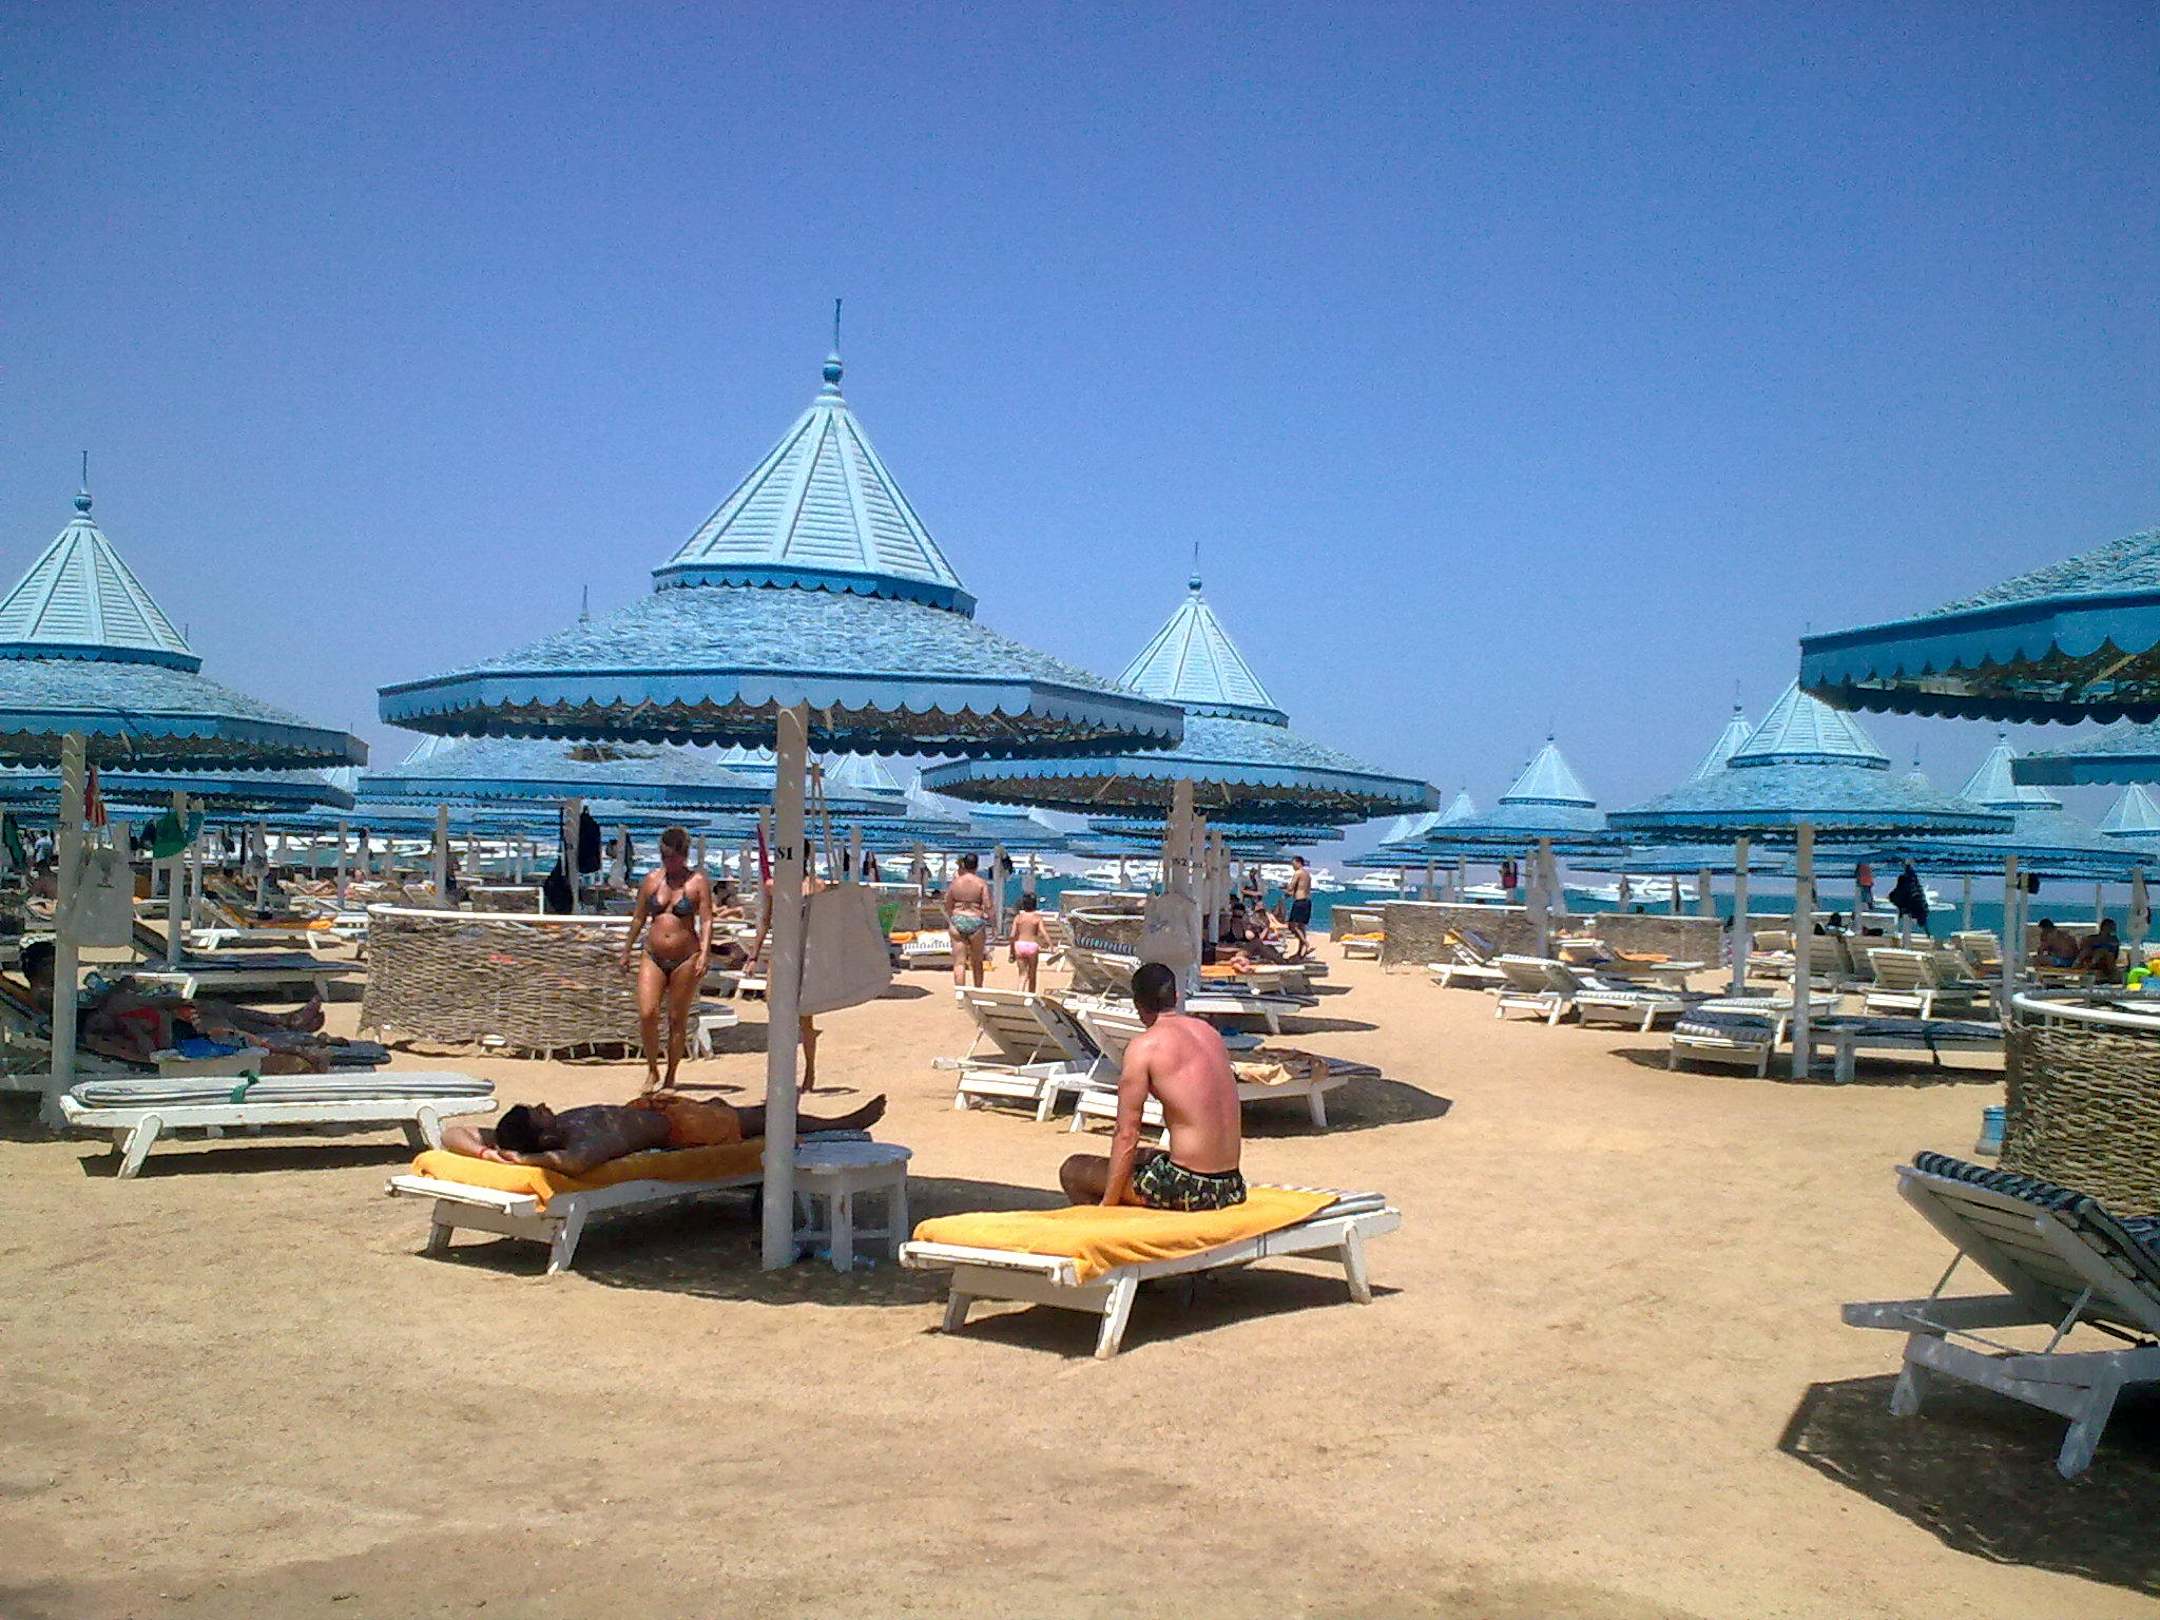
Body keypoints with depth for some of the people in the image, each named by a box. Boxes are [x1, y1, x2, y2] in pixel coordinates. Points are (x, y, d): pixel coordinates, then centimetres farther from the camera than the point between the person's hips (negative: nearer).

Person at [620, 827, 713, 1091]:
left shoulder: (698, 882, -1)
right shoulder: (652, 879, 8)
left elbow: (706, 921, -7)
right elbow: (639, 918, 16)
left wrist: (704, 954, -19)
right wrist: (627, 951, 18)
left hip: (686, 959, -2)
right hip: (653, 957, 3)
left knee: (677, 1020, 4)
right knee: (647, 1014, -11)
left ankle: (671, 1077, 17)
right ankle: (652, 1071, 8)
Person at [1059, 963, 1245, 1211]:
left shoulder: (1144, 1046, -9)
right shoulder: (1209, 1031, 13)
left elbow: (1126, 1135, -9)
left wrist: (1107, 1205, -1)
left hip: (1189, 1189, -7)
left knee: (1072, 1171, 8)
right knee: (1141, 1156, 33)